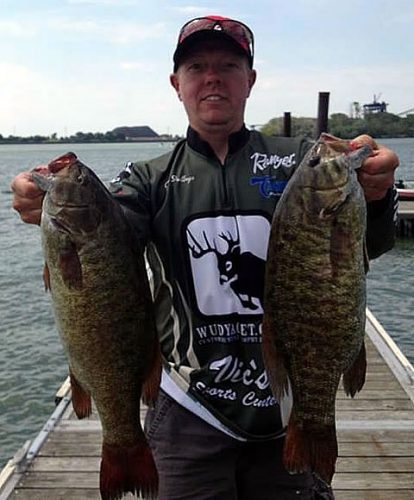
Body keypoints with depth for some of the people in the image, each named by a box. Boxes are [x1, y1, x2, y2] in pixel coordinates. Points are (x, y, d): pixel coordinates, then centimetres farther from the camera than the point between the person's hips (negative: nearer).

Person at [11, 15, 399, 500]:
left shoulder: (297, 160, 0)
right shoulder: (150, 178, 2)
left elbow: (367, 244, -13)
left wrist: (373, 198, -35)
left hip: (292, 409, 1)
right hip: (190, 413, 0)